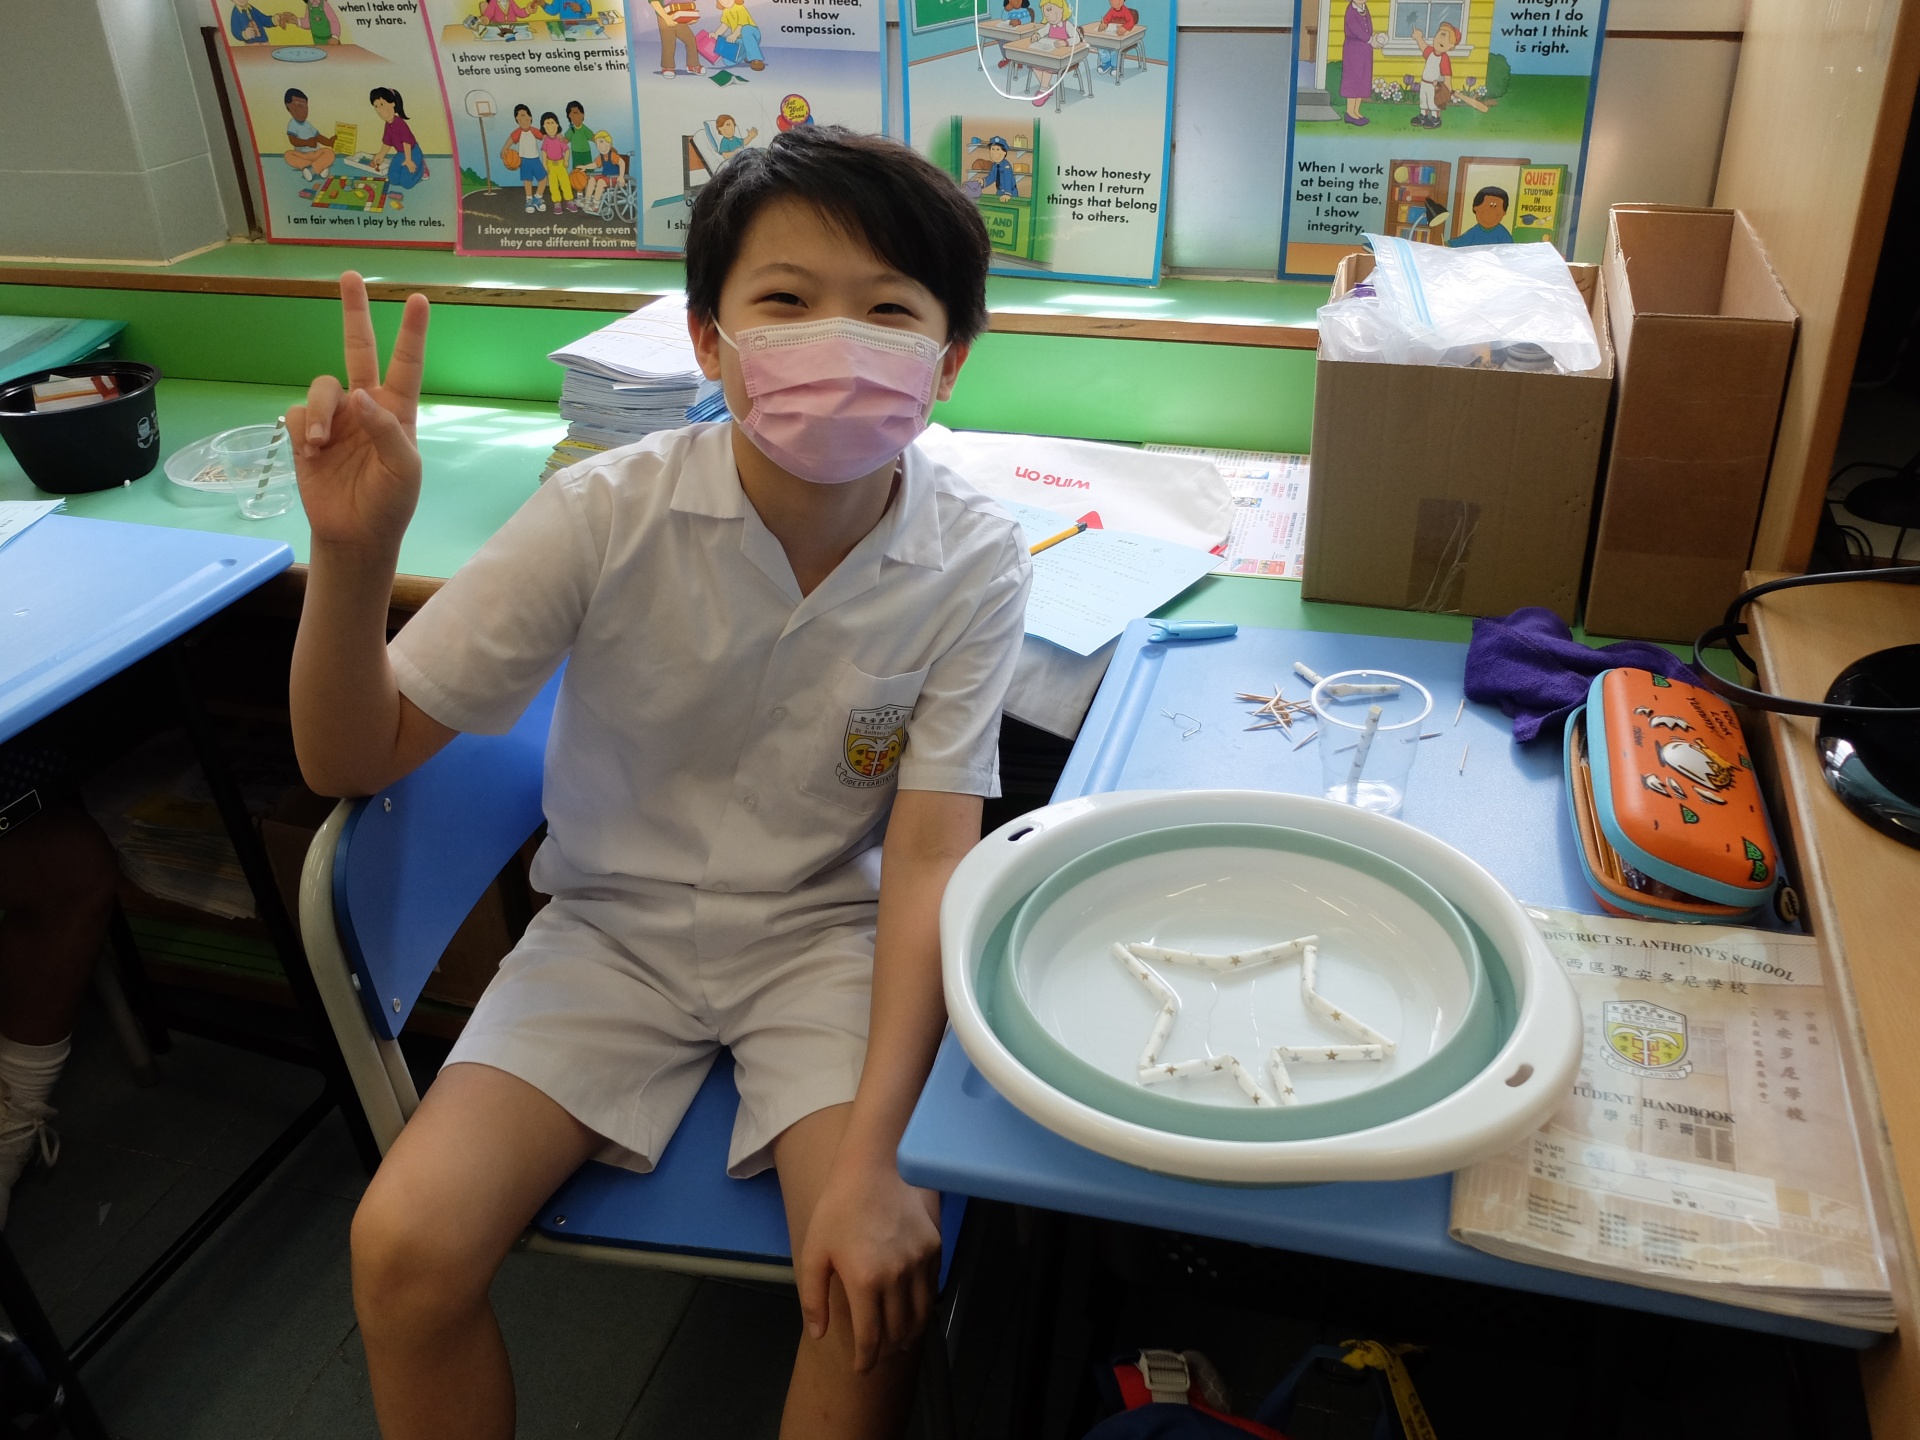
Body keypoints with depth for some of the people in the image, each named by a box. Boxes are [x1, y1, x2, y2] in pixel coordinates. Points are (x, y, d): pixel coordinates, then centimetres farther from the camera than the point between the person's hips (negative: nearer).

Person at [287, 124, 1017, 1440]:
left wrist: (871, 1159, -26)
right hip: (617, 924, 1)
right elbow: (354, 761, -11)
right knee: (405, 1247, -15)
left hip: (829, 935, 0)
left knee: (881, 1277, -22)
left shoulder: (970, 565, -16)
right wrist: (353, 553, -31)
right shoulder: (609, 516, -17)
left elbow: (928, 862, -17)